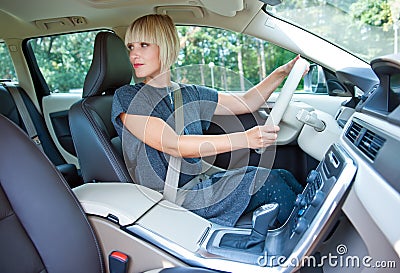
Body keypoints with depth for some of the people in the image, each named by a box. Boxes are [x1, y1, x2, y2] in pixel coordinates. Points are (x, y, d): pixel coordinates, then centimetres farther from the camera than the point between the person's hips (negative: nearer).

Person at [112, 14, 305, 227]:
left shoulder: (190, 94, 10)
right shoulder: (127, 97, -8)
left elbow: (246, 103, 15)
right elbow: (173, 146, -21)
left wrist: (282, 72, 4)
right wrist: (245, 139, -28)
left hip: (200, 184, 6)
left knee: (284, 177, -7)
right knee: (270, 182, -15)